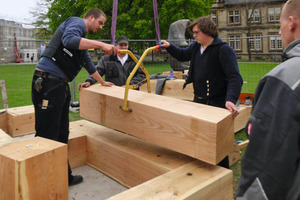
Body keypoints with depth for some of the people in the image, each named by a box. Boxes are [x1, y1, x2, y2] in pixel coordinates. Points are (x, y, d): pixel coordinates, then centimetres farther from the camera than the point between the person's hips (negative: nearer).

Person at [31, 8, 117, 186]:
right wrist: (101, 44, -23)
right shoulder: (76, 22, -1)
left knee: (62, 135, 12)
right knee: (47, 137, -8)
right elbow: (69, 40, -25)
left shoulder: (82, 39, 29)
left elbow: (89, 64, 42)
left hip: (61, 85, 10)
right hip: (48, 83, -10)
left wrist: (102, 82, 52)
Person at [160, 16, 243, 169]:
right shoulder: (196, 47, 8)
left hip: (217, 105, -8)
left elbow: (235, 78, -25)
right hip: (199, 102, 8)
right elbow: (182, 55, 29)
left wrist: (231, 99, -41)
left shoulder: (224, 50, -16)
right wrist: (169, 46, 10)